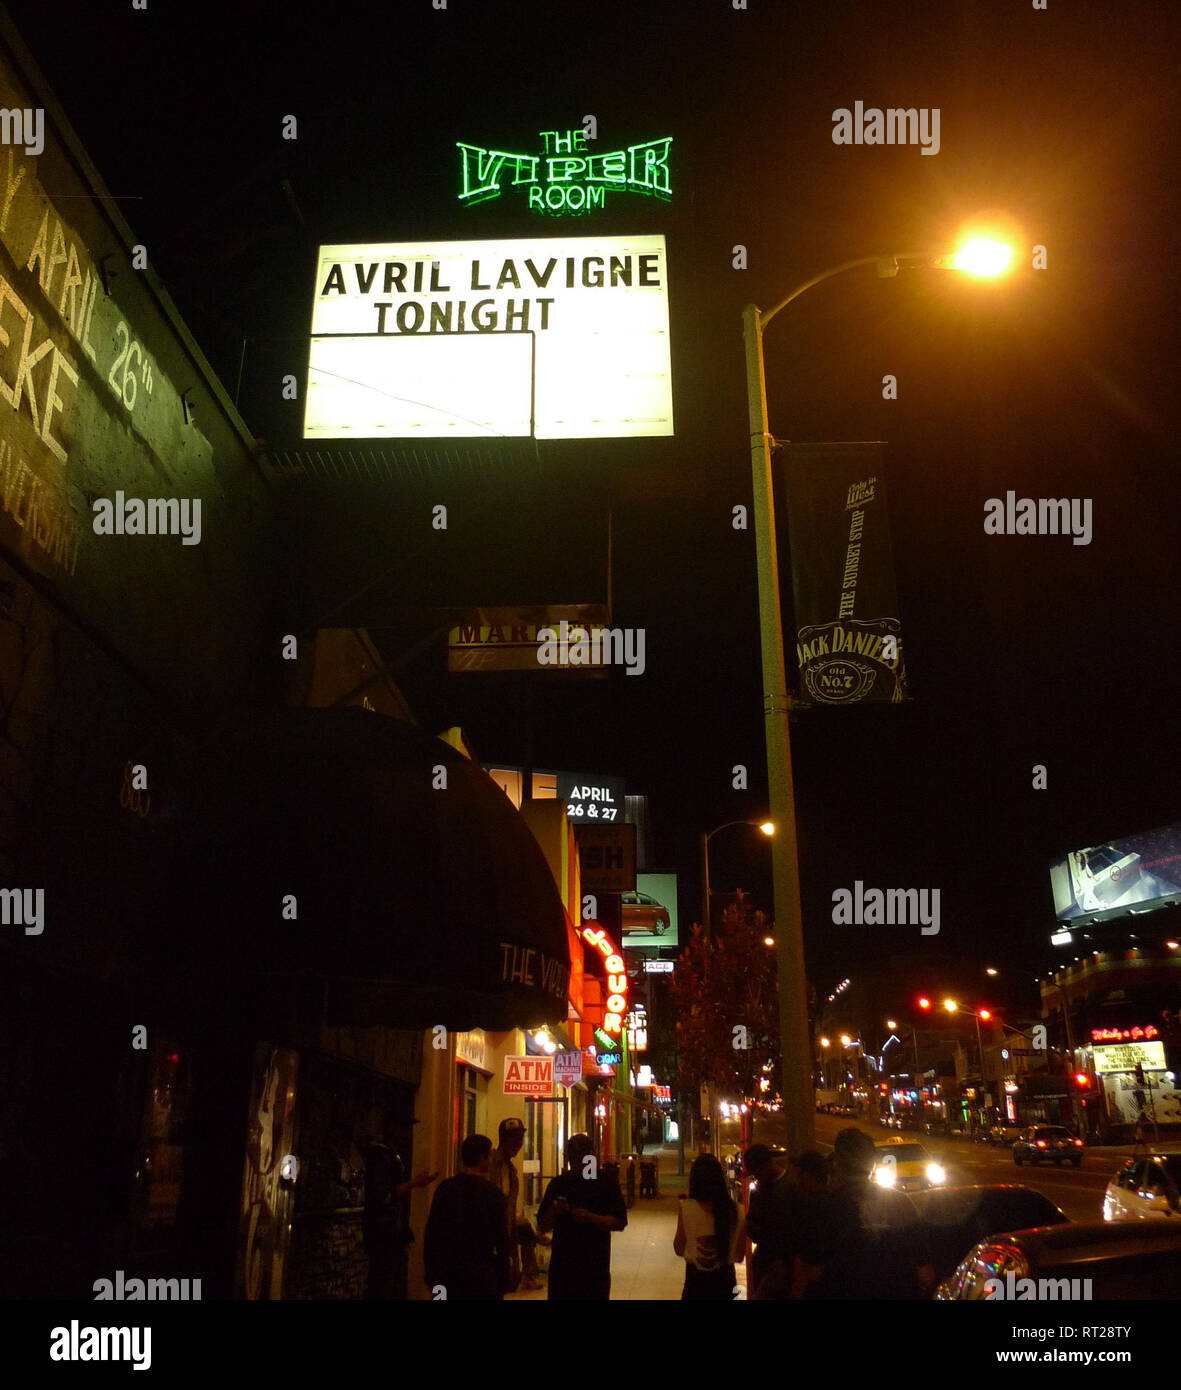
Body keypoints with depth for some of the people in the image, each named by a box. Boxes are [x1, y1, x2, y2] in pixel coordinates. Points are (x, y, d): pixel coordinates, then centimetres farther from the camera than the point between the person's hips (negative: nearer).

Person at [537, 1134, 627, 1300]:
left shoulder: (607, 1183, 1)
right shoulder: (558, 1184, 7)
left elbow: (620, 1223, -6)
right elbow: (542, 1227, 9)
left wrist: (590, 1218, -20)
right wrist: (554, 1213, -12)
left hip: (595, 1267, -2)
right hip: (561, 1266, 2)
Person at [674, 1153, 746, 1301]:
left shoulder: (687, 1209, -15)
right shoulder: (737, 1212, -8)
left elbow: (679, 1249, -6)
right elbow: (739, 1254, 1)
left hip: (696, 1279, -2)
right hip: (725, 1279, 2)